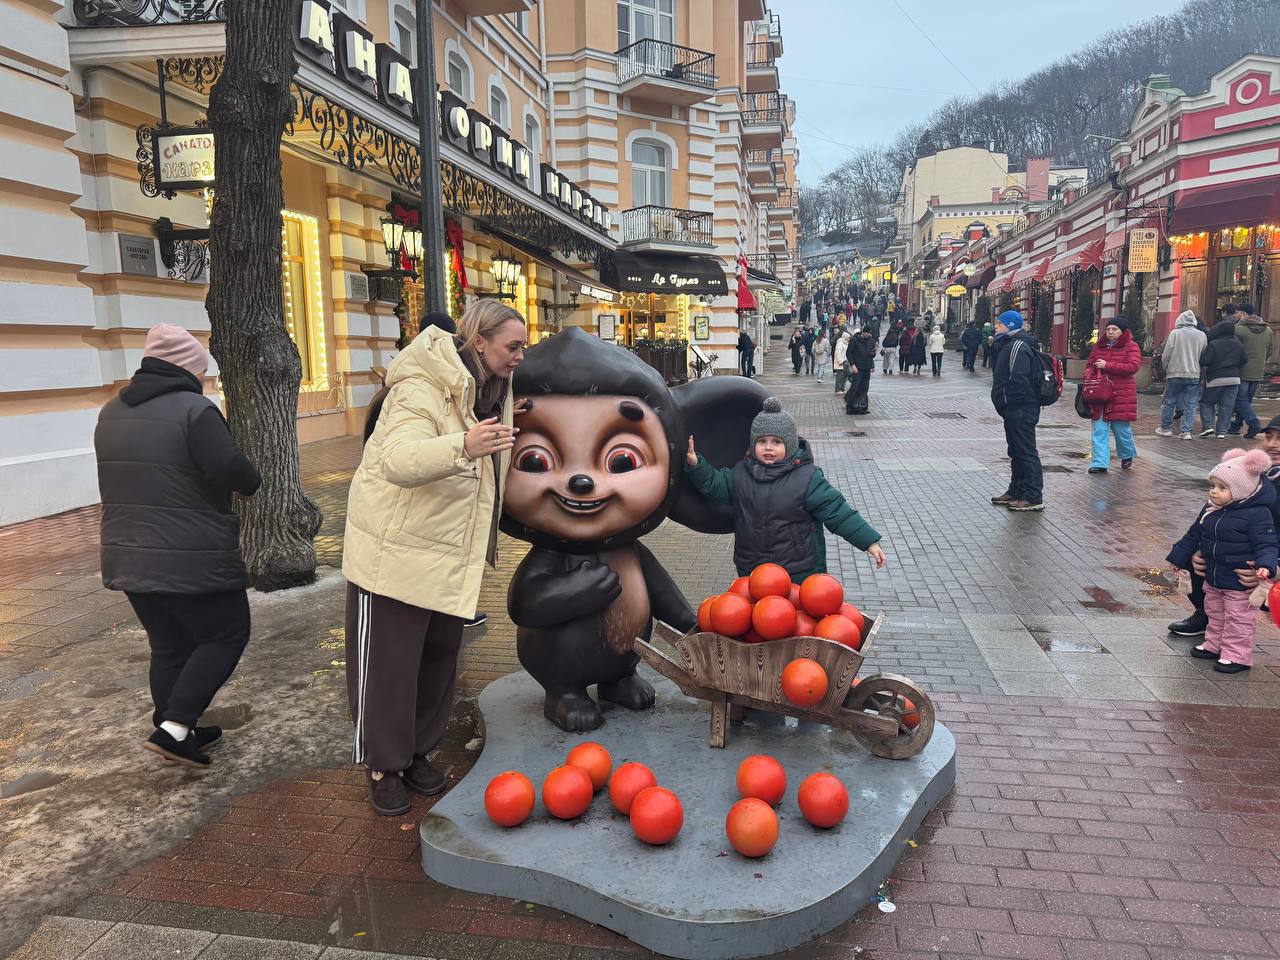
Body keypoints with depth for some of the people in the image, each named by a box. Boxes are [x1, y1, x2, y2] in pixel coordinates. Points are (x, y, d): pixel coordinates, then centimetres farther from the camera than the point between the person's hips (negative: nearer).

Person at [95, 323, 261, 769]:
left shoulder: (112, 412, 10)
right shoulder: (193, 409, -16)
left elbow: (128, 476, 18)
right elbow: (234, 472, -23)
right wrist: (252, 483, -3)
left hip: (128, 556, 8)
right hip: (192, 560, -8)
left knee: (168, 647, 18)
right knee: (227, 635, 8)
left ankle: (178, 733, 27)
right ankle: (174, 727, 2)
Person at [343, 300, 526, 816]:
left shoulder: (490, 390, 7)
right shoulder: (423, 389, -22)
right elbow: (399, 460, -41)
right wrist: (462, 446, -54)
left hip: (449, 555, 8)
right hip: (396, 552, -8)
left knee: (439, 659, 15)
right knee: (387, 662, 4)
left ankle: (416, 753, 33)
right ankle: (383, 767, 21)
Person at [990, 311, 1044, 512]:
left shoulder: (1018, 346, -16)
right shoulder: (1008, 344, 18)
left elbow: (1018, 380, -25)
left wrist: (1008, 402, -18)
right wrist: (1004, 405, 16)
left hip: (1021, 410, -11)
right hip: (1014, 410, 11)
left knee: (1026, 452, -7)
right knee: (1016, 451, 17)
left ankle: (1034, 498, -4)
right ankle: (1016, 491, 28)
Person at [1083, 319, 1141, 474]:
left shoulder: (1131, 346, -2)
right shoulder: (1100, 346, 13)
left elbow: (1133, 367, -15)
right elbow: (1089, 365, 19)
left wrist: (1107, 365, -18)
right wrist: (1088, 377, -3)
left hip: (1121, 395, -4)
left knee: (1121, 428, 7)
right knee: (1099, 429, 1)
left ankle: (1127, 455, 33)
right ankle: (1100, 463, 3)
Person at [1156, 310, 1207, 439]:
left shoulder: (1175, 333, -6)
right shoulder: (1202, 335, 4)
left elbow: (1166, 355, -5)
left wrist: (1165, 369, 9)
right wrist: (1198, 370, 18)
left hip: (1175, 373, -3)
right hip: (1194, 375, 3)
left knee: (1169, 402, 9)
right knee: (1190, 404, 5)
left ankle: (1166, 428, 16)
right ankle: (1186, 431, 3)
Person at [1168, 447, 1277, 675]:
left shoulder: (1257, 514, -20)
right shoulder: (1210, 509, 1)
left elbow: (1266, 544, -21)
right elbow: (1194, 535, 13)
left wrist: (1265, 566, -38)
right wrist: (1179, 557, 19)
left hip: (1240, 581, -7)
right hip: (1213, 577, 8)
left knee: (1238, 618, 4)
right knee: (1215, 613, 21)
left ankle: (1237, 656, 14)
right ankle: (1214, 645, 37)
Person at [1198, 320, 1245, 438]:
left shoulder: (1213, 344, -10)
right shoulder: (1239, 345, 6)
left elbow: (1206, 361, -15)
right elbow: (1242, 362, 8)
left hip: (1215, 379, -4)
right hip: (1234, 378, 4)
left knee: (1206, 402, 11)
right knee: (1227, 406, 6)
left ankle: (1208, 425, -4)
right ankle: (1221, 431, 4)